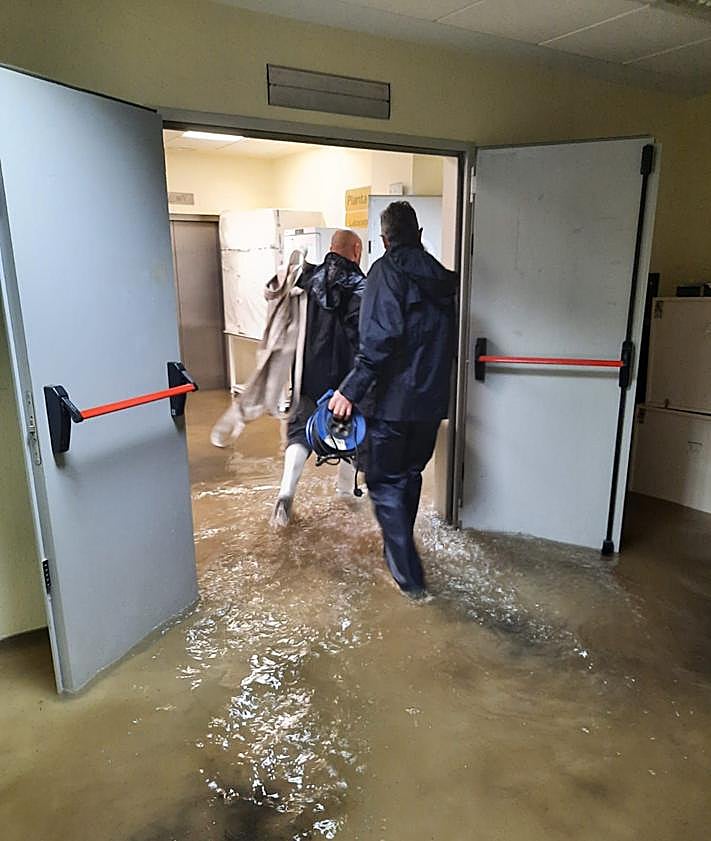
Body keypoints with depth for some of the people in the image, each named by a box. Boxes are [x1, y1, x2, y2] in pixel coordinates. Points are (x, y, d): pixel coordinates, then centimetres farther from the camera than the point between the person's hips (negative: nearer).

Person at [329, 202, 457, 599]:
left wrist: (353, 388, -22)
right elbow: (449, 339, 12)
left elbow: (381, 336, -23)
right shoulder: (443, 277, 11)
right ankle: (399, 549, 40)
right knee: (410, 476, 22)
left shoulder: (387, 270, -9)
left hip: (394, 399, -7)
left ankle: (410, 577, 7)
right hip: (432, 399, 7)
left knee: (386, 484, 6)